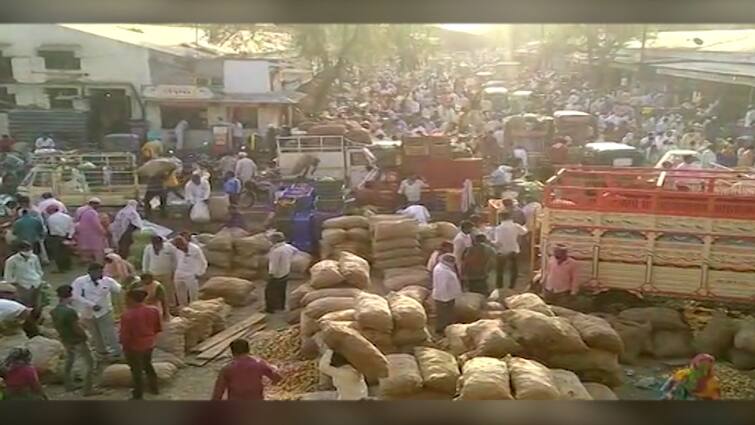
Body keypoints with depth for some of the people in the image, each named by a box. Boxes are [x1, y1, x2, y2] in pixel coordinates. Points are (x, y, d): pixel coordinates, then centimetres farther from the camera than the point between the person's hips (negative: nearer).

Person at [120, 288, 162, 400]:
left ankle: (138, 396, 26)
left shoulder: (127, 315, -26)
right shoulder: (153, 310, -9)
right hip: (150, 343, 6)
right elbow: (159, 328, 2)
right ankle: (154, 388, 40)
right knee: (148, 364, 27)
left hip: (134, 347, -6)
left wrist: (124, 344, 1)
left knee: (136, 370, 12)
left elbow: (125, 335, -19)